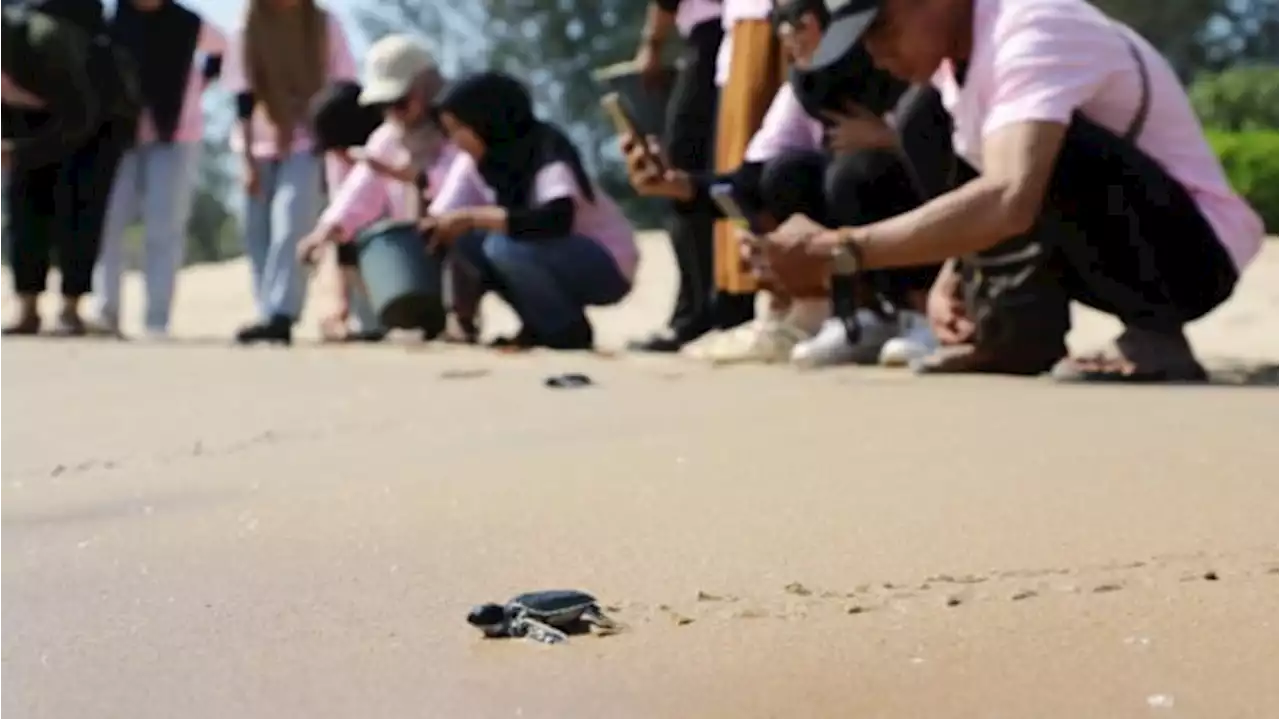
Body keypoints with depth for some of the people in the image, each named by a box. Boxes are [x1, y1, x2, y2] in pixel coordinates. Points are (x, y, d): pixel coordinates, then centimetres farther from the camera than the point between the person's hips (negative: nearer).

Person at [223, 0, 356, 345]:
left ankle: (281, 315, -25)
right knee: (258, 233, 3)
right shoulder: (249, 31, -1)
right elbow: (244, 102, -2)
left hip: (308, 144, -3)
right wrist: (246, 158, -7)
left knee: (289, 228, -18)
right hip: (262, 148, 3)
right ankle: (272, 315, 10)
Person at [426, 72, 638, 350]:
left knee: (503, 246, -30)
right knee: (465, 238, -11)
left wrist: (473, 216, -38)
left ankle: (570, 331, -11)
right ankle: (540, 327, 0)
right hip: (556, 257, 8)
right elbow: (440, 218, -3)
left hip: (609, 264, -7)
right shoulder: (475, 161, -3)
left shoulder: (547, 150, -24)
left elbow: (556, 221, -40)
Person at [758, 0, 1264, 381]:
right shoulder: (953, 47, 2)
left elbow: (1007, 201, -42)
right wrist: (950, 280, -5)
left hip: (1196, 249, -9)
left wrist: (835, 249, -39)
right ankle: (1017, 330, -1)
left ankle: (1153, 336, -18)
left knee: (1052, 150, -35)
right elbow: (989, 204, 14)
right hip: (1125, 254, 9)